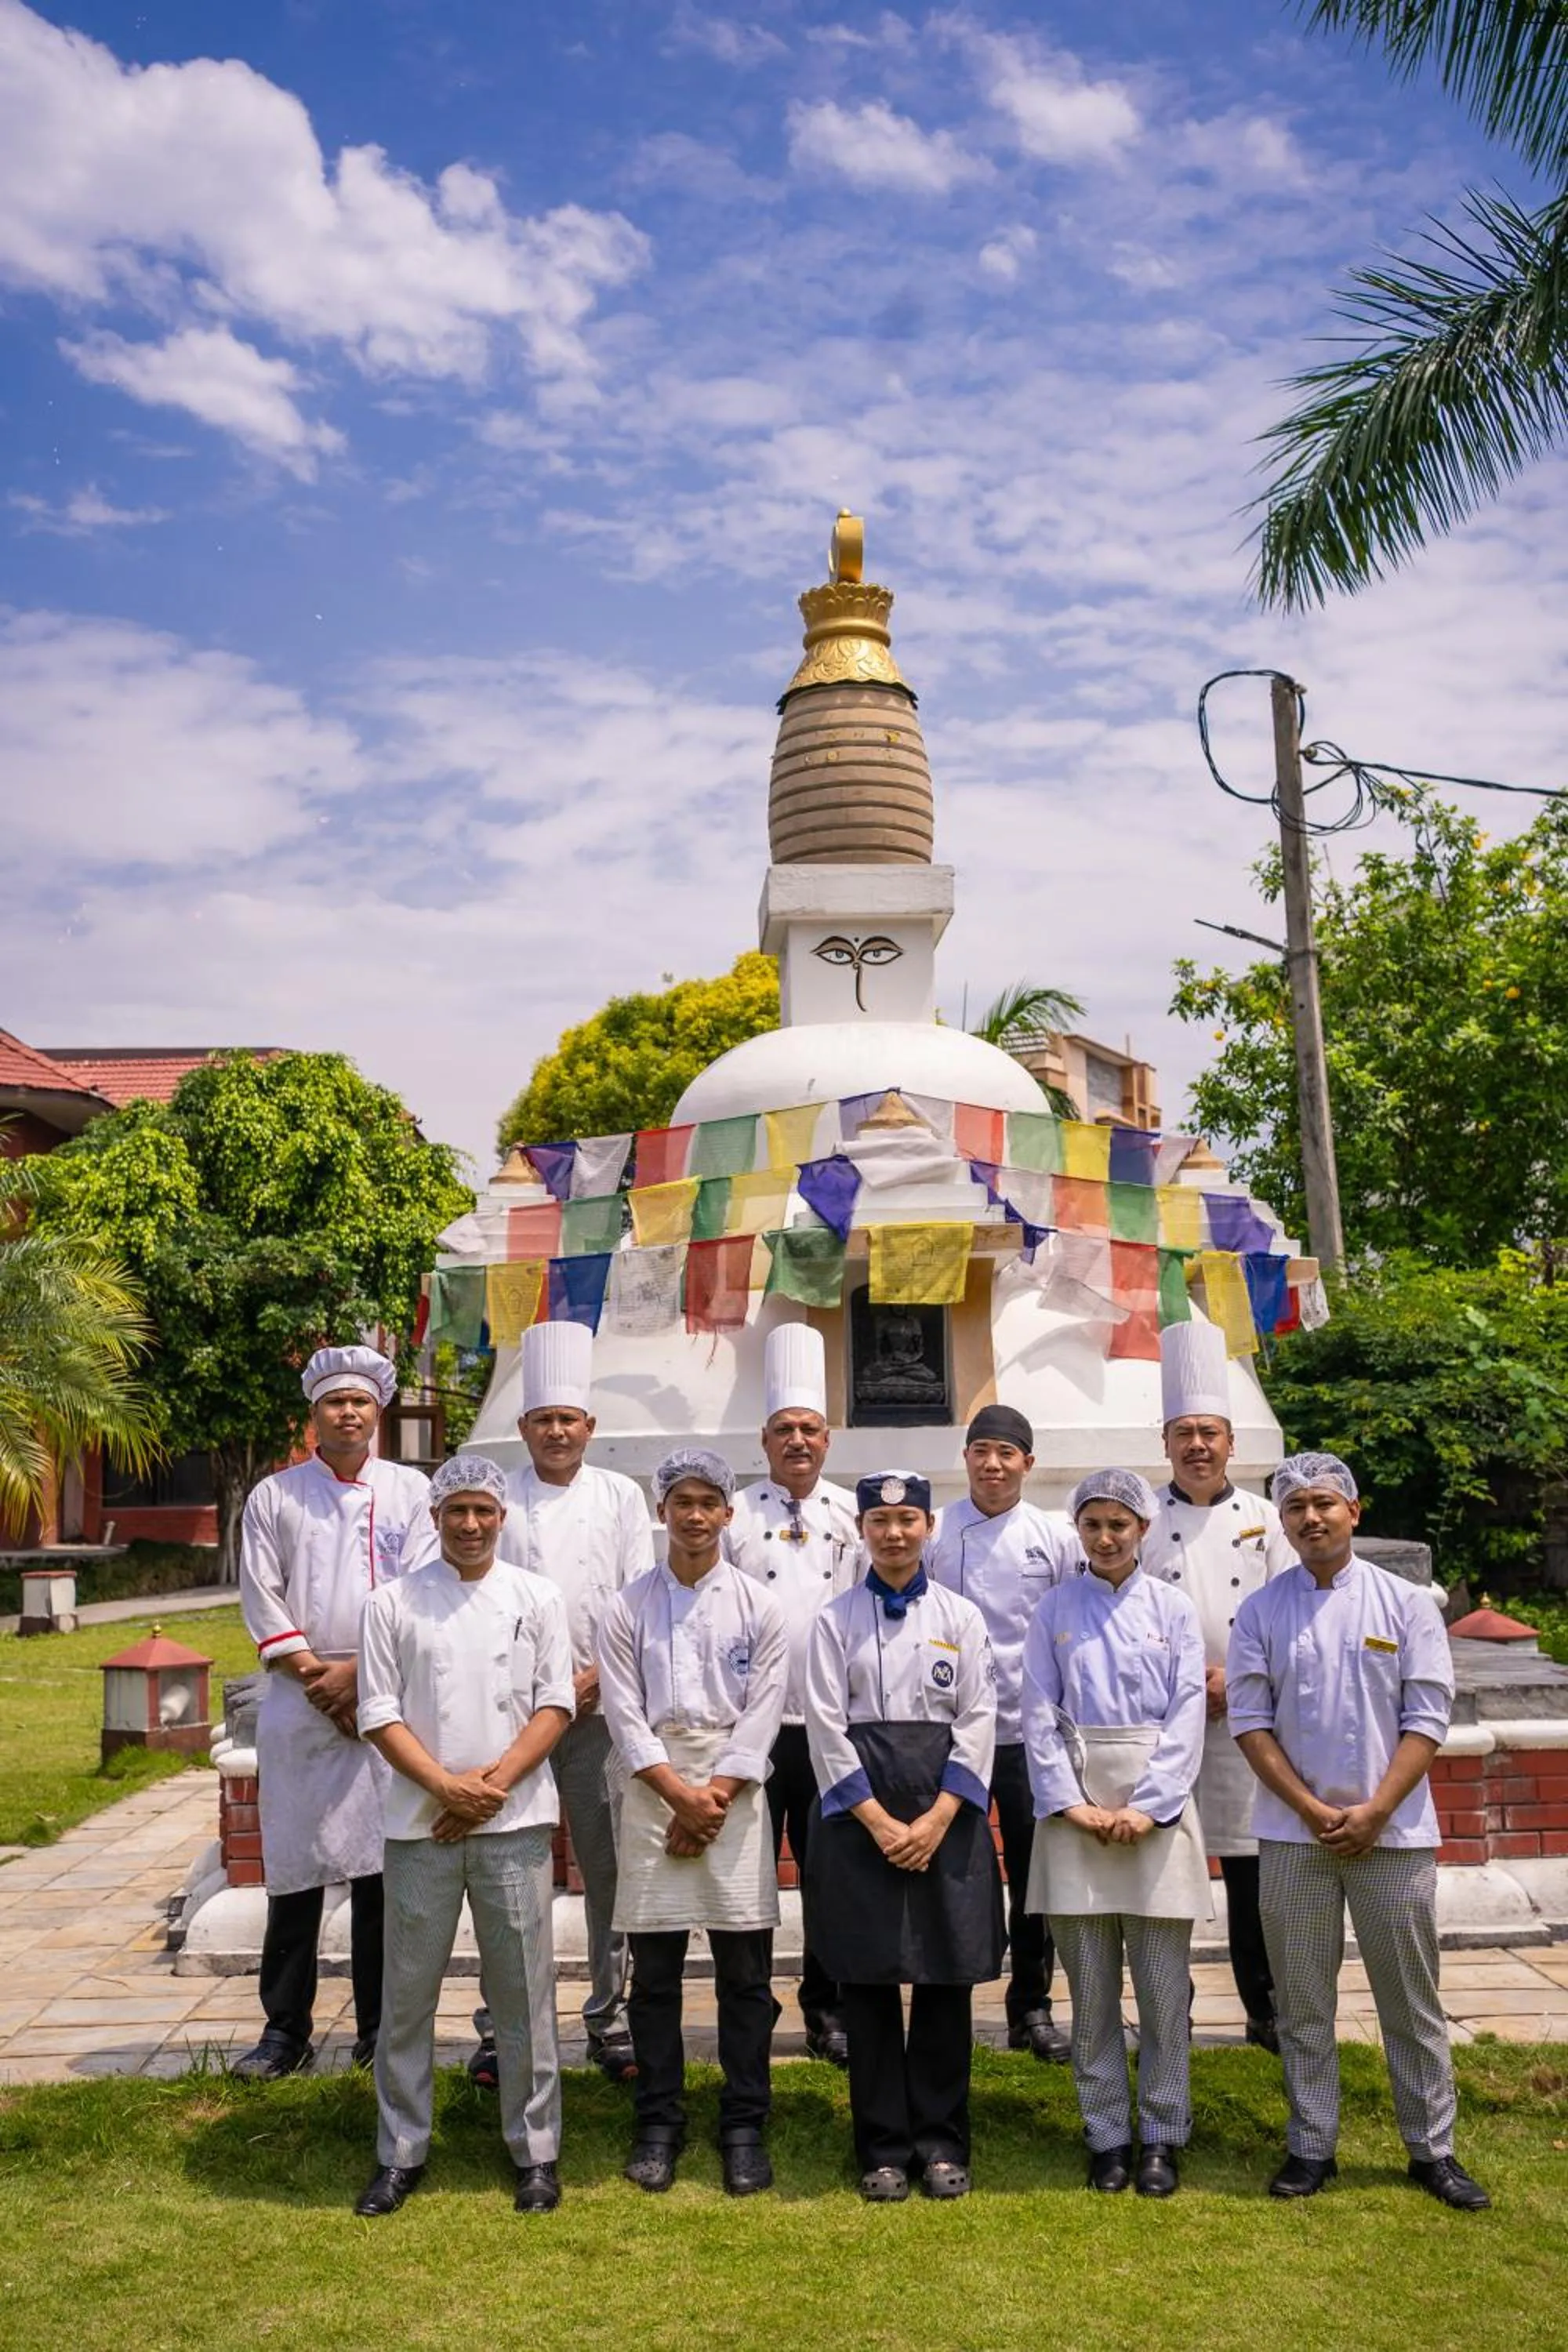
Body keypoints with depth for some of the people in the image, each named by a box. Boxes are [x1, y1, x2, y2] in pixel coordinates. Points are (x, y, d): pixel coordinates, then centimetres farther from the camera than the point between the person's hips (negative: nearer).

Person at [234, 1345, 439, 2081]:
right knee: (294, 1867, 4)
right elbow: (261, 1599, 4)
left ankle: (379, 2028, 14)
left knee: (380, 1867, 3)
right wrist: (311, 1676, -6)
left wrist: (358, 1672, -8)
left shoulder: (410, 1491, 6)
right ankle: (285, 2028, 16)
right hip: (299, 1699, 1)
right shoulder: (274, 1495, 9)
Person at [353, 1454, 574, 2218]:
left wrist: (495, 1783, -11)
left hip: (515, 1821, 0)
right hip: (420, 1824, 0)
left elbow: (555, 1704, 1)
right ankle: (401, 2152, 24)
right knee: (407, 1993, 9)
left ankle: (536, 2150, 20)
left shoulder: (538, 1599, 4)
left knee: (524, 1993, 6)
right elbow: (379, 1714, -1)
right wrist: (446, 1786, -13)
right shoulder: (392, 1604, 2)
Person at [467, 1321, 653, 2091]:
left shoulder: (621, 1497, 8)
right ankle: (500, 2025, 15)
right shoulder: (499, 1498, 5)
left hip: (600, 1708, 1)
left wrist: (597, 1677, -7)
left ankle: (610, 2019, 17)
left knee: (608, 1867, 4)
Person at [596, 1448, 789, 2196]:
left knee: (745, 1973, 5)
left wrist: (714, 1800, -10)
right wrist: (682, 1797, -11)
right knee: (654, 1973, 7)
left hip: (734, 1795, 0)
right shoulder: (627, 1609, 3)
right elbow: (625, 1716, -2)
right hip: (653, 1792, 0)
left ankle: (744, 2128, 17)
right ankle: (658, 2125, 20)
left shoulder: (759, 1607, 2)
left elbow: (761, 1716, -2)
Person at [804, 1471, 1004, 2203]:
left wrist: (936, 1819, -10)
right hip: (859, 1813, -1)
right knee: (869, 1983, 4)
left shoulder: (961, 1616, 4)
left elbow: (978, 1721, 0)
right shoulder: (835, 1619, 2)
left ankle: (941, 2144, 19)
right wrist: (879, 1821, -11)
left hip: (946, 1812, 1)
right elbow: (826, 1727, -3)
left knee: (947, 1979, 4)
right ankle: (883, 2150, 17)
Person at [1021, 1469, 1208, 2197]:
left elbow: (1186, 1716, -2)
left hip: (1157, 1807, 0)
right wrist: (1070, 1804, -9)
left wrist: (1147, 1808, -11)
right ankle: (1107, 2135, 20)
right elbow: (1039, 1714, 1)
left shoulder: (1173, 1609, 4)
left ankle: (1161, 2136, 19)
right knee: (1091, 1988, 6)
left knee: (1163, 1987, 4)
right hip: (1075, 1806, 0)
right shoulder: (1054, 1609, 5)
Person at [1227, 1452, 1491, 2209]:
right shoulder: (1261, 1611, 2)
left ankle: (1432, 2149, 21)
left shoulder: (1407, 1604, 0)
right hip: (1293, 1832, 1)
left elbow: (1427, 1716, -3)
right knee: (1302, 2001, 9)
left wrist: (1374, 1812, -11)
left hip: (1392, 1831, 0)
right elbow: (1250, 1720, -1)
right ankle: (1310, 2147, 21)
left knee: (1411, 1999, 8)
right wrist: (1313, 1810, -10)